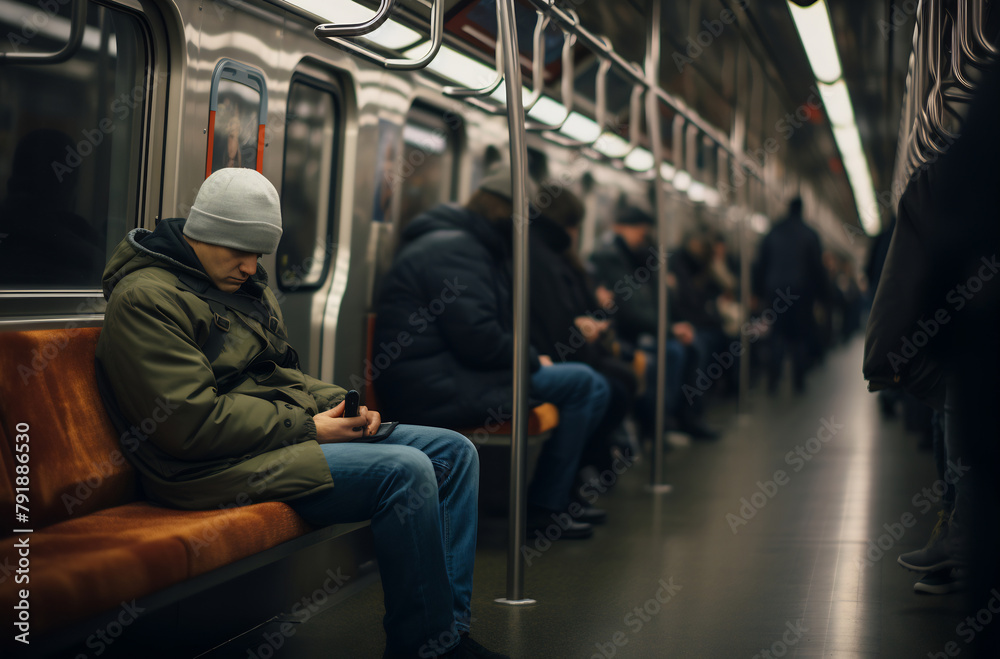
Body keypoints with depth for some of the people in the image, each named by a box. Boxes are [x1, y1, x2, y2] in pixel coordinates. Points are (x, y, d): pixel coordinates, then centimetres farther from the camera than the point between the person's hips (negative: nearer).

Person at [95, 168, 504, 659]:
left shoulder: (246, 284, 18)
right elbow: (191, 423, -21)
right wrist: (306, 428, -16)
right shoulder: (144, 297, -12)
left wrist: (340, 404, 4)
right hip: (221, 468, -10)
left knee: (454, 451, 1)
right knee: (405, 471, -26)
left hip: (291, 429, 10)